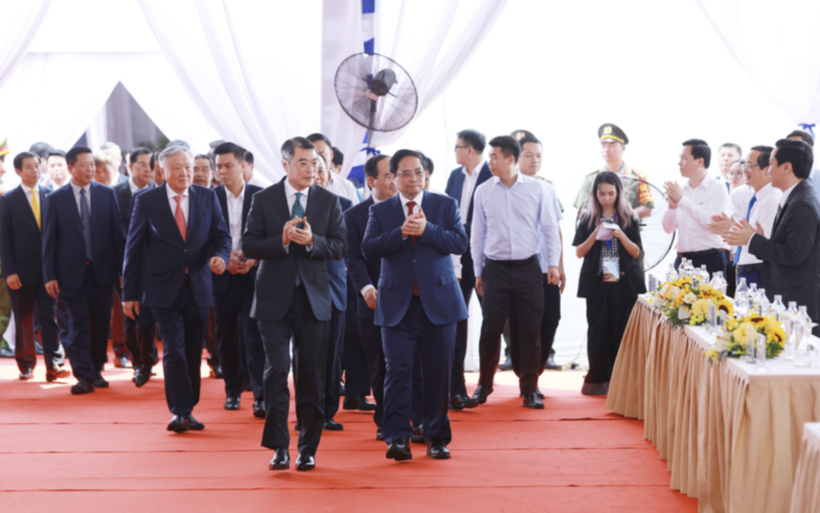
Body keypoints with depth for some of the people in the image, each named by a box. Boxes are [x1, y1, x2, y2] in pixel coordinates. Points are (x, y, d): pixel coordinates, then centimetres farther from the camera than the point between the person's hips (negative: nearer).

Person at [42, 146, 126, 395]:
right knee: (78, 325, -4)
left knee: (101, 323, 8)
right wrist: (49, 275, -5)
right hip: (71, 271, -2)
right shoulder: (56, 198, 0)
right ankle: (83, 376, -4)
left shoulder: (107, 194, 5)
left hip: (103, 269, 2)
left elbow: (117, 232, 5)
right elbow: (49, 239, 1)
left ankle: (96, 370, 23)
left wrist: (123, 268, 0)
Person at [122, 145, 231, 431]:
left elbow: (221, 235, 7)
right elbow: (134, 249, 2)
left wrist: (220, 256, -18)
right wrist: (130, 292, 0)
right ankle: (179, 412, -8)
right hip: (164, 289, -3)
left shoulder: (207, 198, 7)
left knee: (193, 353, 8)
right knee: (173, 351, -11)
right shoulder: (146, 201, 0)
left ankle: (188, 410, 18)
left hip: (198, 288, 3)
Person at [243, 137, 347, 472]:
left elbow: (340, 247, 0)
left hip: (313, 298, 1)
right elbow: (249, 246, -2)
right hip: (275, 297, -1)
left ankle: (308, 448, 14)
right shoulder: (263, 200, 3)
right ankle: (279, 446, 4)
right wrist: (282, 241, -18)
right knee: (276, 369, -6)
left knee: (311, 375, 4)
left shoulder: (328, 201, 6)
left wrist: (312, 241, -18)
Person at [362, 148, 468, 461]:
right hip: (397, 304, 0)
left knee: (438, 372, 4)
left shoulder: (445, 205, 8)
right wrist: (400, 233, -18)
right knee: (397, 371, -7)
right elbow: (369, 250, -5)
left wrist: (426, 230, -18)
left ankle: (437, 438, 14)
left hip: (438, 302, 0)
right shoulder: (380, 211, 9)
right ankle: (397, 438, -7)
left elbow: (460, 243, -6)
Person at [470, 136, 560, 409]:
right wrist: (478, 272, 9)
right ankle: (484, 385, 16)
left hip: (528, 267, -1)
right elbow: (478, 234, 10)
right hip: (496, 268, 1)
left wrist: (553, 263, -3)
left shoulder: (536, 189, 1)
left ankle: (529, 389, 12)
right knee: (490, 328, 0)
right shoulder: (483, 191, 4)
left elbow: (550, 228, 5)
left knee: (530, 330, 2)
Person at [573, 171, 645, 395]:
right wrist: (595, 235, -13)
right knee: (598, 331, -2)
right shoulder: (588, 219, 6)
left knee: (621, 331, -1)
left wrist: (621, 235, -14)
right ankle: (597, 380, 5)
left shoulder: (628, 219, 5)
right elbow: (579, 252, 3)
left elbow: (636, 252, 2)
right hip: (597, 284, 0)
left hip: (624, 283, 0)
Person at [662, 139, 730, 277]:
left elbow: (712, 223, -16)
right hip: (682, 259, 5)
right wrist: (672, 205, -5)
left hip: (709, 260, -5)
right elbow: (668, 228, 13)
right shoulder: (682, 190, 12)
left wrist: (682, 200, -14)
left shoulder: (717, 188, -1)